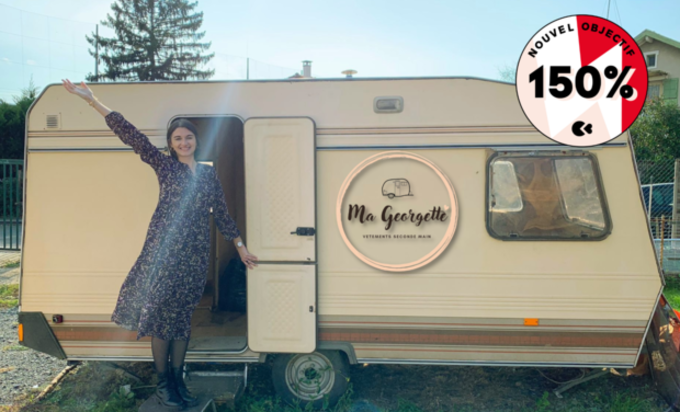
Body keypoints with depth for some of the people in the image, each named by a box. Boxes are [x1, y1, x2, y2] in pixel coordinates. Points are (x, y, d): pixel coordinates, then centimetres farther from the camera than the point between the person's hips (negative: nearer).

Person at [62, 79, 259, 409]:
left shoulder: (208, 173, 13)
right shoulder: (164, 165, 4)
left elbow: (221, 213, 16)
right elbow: (130, 134, 0)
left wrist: (240, 247, 15)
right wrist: (92, 101, -3)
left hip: (196, 253, 3)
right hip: (164, 249, -3)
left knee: (182, 316, 10)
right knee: (160, 313, 1)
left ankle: (178, 381, 23)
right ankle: (163, 383, 16)